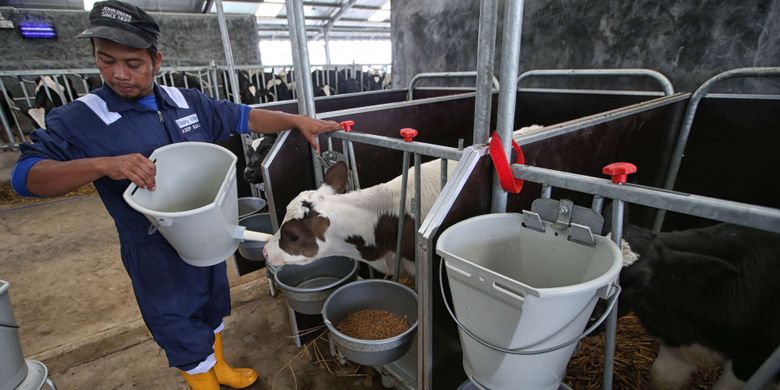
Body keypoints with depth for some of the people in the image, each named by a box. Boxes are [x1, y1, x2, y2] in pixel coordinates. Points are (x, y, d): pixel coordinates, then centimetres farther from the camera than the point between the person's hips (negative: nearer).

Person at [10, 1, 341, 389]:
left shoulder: (188, 101, -1)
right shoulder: (79, 120, -13)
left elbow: (245, 117, 1)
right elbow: (26, 174, -16)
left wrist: (297, 120, -9)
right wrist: (103, 164, -34)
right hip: (156, 253, -5)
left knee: (213, 308, 25)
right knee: (182, 329, 12)